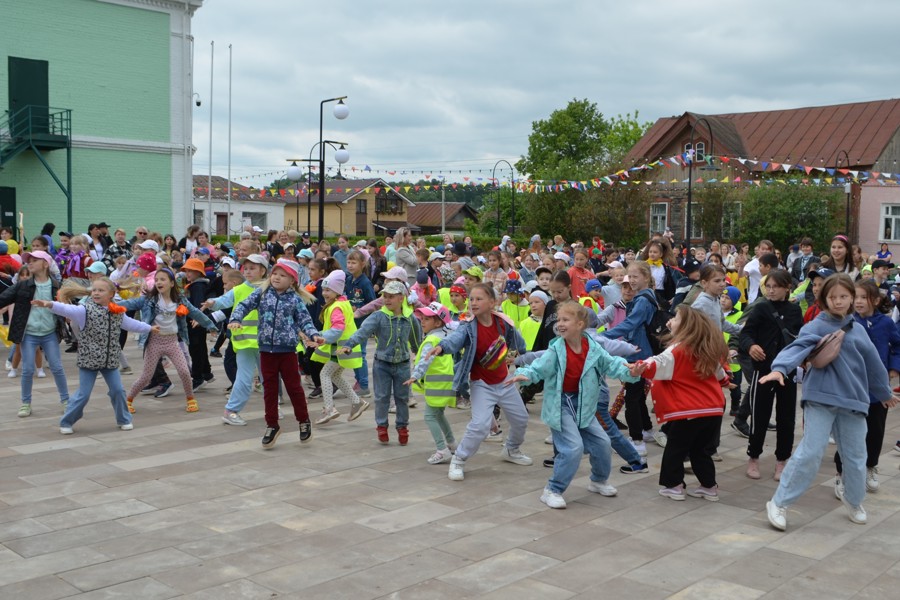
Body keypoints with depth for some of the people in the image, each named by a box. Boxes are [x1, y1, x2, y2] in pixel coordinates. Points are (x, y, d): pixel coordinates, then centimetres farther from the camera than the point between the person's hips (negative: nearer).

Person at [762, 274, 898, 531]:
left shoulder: (857, 330, 10)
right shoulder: (816, 326, -6)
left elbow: (872, 362, 23)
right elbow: (798, 347, -24)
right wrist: (780, 368, -43)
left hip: (853, 400, 5)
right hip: (820, 397, -5)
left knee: (855, 457, 12)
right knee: (810, 453, -12)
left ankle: (853, 500, 39)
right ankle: (778, 503, -3)